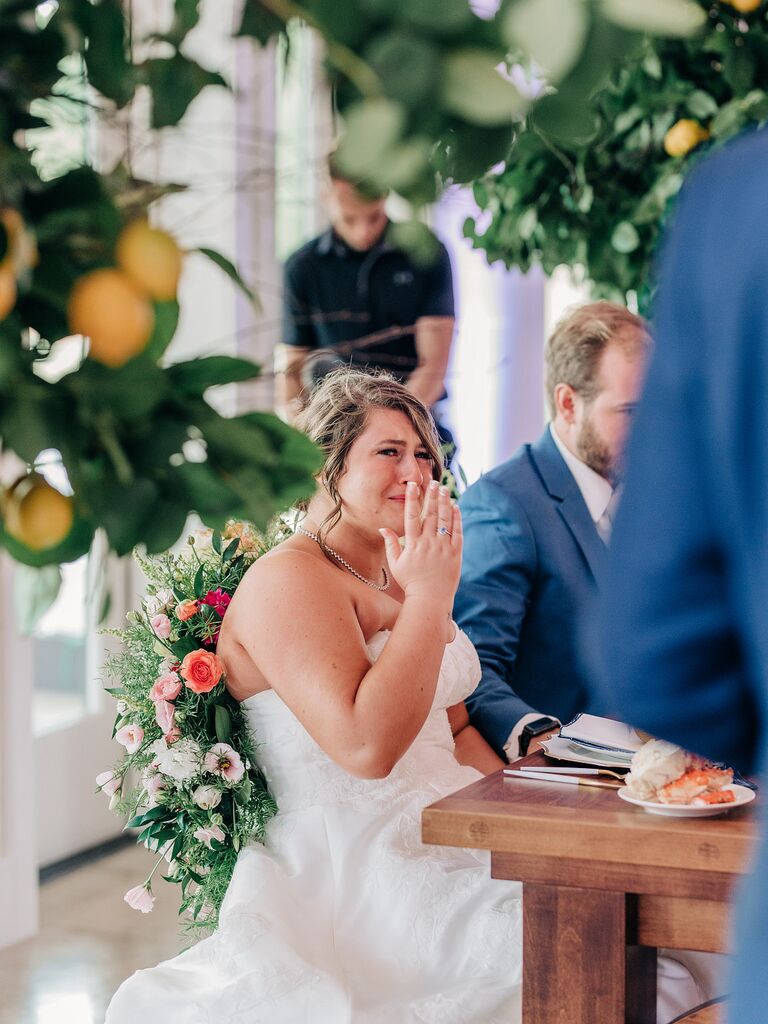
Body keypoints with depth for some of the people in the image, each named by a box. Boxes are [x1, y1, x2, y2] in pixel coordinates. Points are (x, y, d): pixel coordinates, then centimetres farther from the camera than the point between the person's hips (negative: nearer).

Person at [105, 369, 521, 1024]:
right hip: (354, 868, -9)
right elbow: (367, 746, -24)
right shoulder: (288, 580, -11)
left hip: (449, 839, 9)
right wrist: (430, 595, -18)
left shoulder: (403, 579, 18)